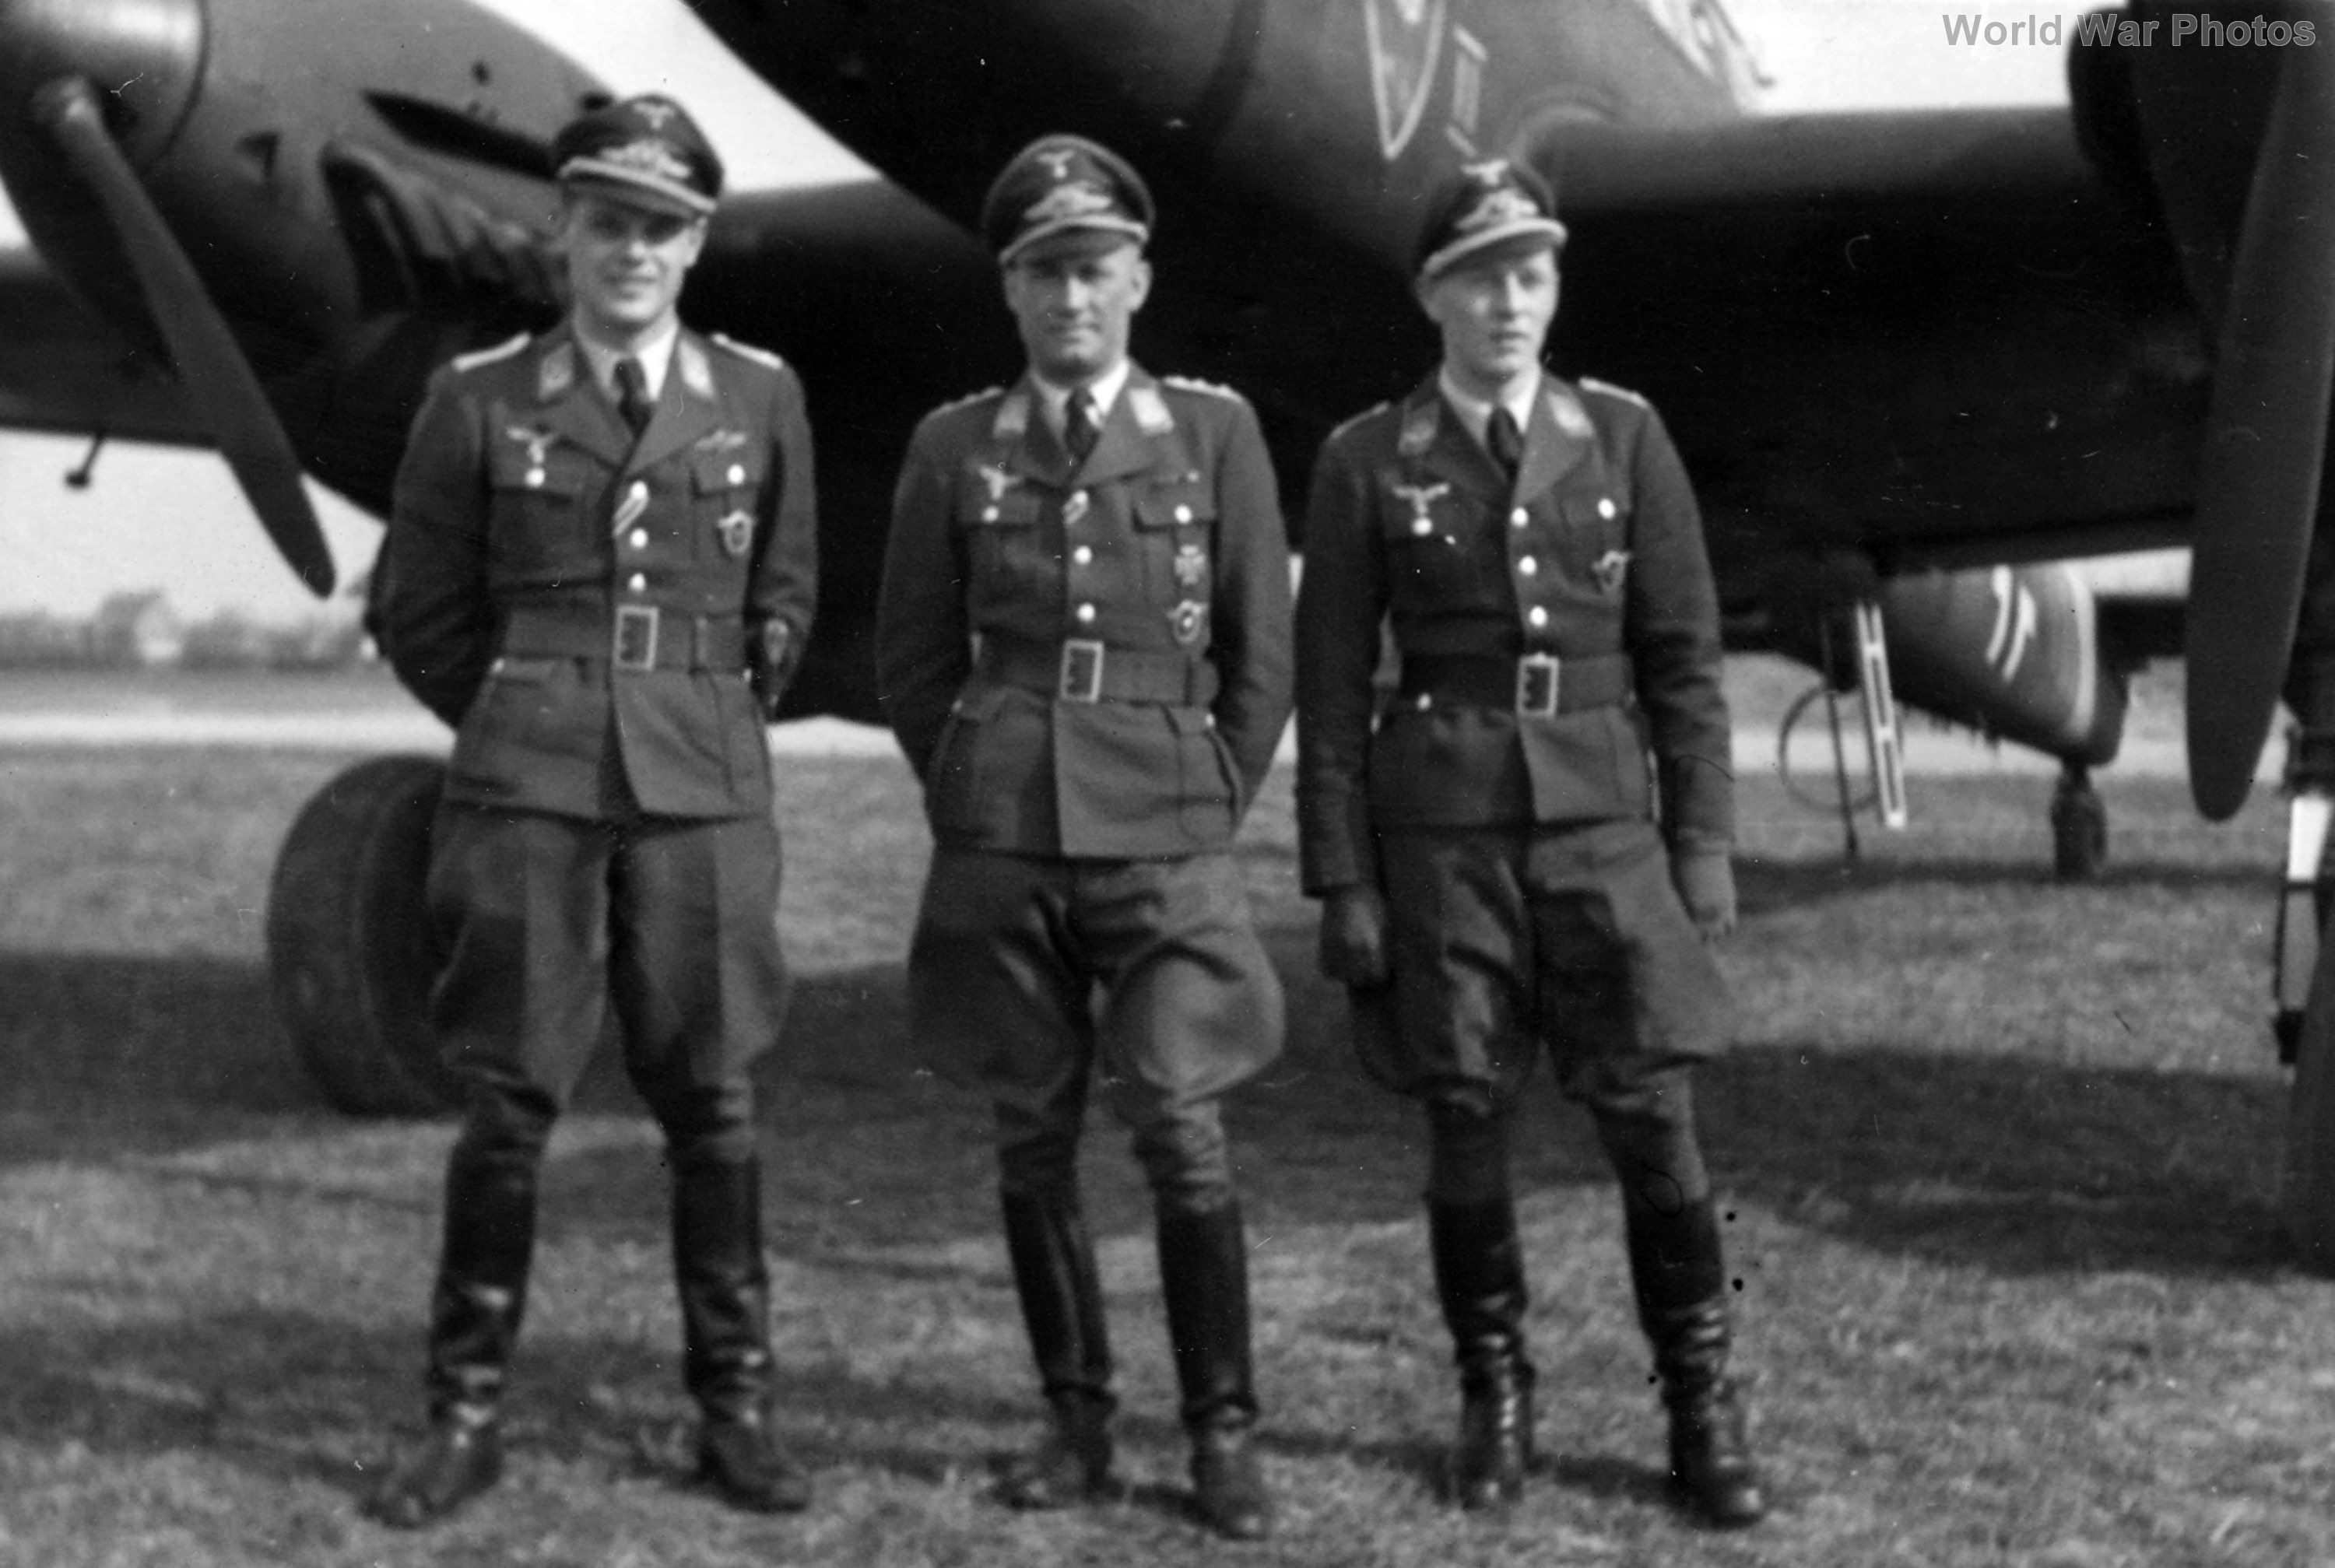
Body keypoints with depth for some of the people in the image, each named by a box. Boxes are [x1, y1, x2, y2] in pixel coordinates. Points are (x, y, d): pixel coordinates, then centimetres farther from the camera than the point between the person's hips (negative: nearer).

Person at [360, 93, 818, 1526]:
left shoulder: (760, 397, 7)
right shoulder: (481, 398, 4)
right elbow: (417, 611, 11)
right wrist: (524, 719, 10)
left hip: (705, 791, 1)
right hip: (526, 791, -1)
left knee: (714, 1106, 3)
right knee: (509, 1101, 0)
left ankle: (737, 1408, 13)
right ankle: (469, 1411, 10)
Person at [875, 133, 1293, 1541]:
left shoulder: (1213, 430, 3)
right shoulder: (953, 447, 7)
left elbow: (1262, 657, 6)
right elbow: (913, 660, 12)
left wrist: (1205, 814, 5)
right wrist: (977, 800, 8)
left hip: (1167, 838, -2)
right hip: (998, 842, 2)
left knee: (1183, 1135, -7)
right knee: (1034, 1139, 6)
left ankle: (1224, 1432, 6)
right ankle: (1077, 1422, 18)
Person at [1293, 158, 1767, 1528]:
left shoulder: (1622, 434, 5)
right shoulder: (1369, 462, 2)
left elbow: (1684, 653, 6)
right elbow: (1333, 689, 2)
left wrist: (1704, 840, 1)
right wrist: (1342, 882, -1)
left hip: (1604, 820, 1)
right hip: (1444, 833, 0)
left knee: (1656, 1121, -2)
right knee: (1468, 1128, 4)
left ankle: (1705, 1407, 12)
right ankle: (1497, 1403, 20)